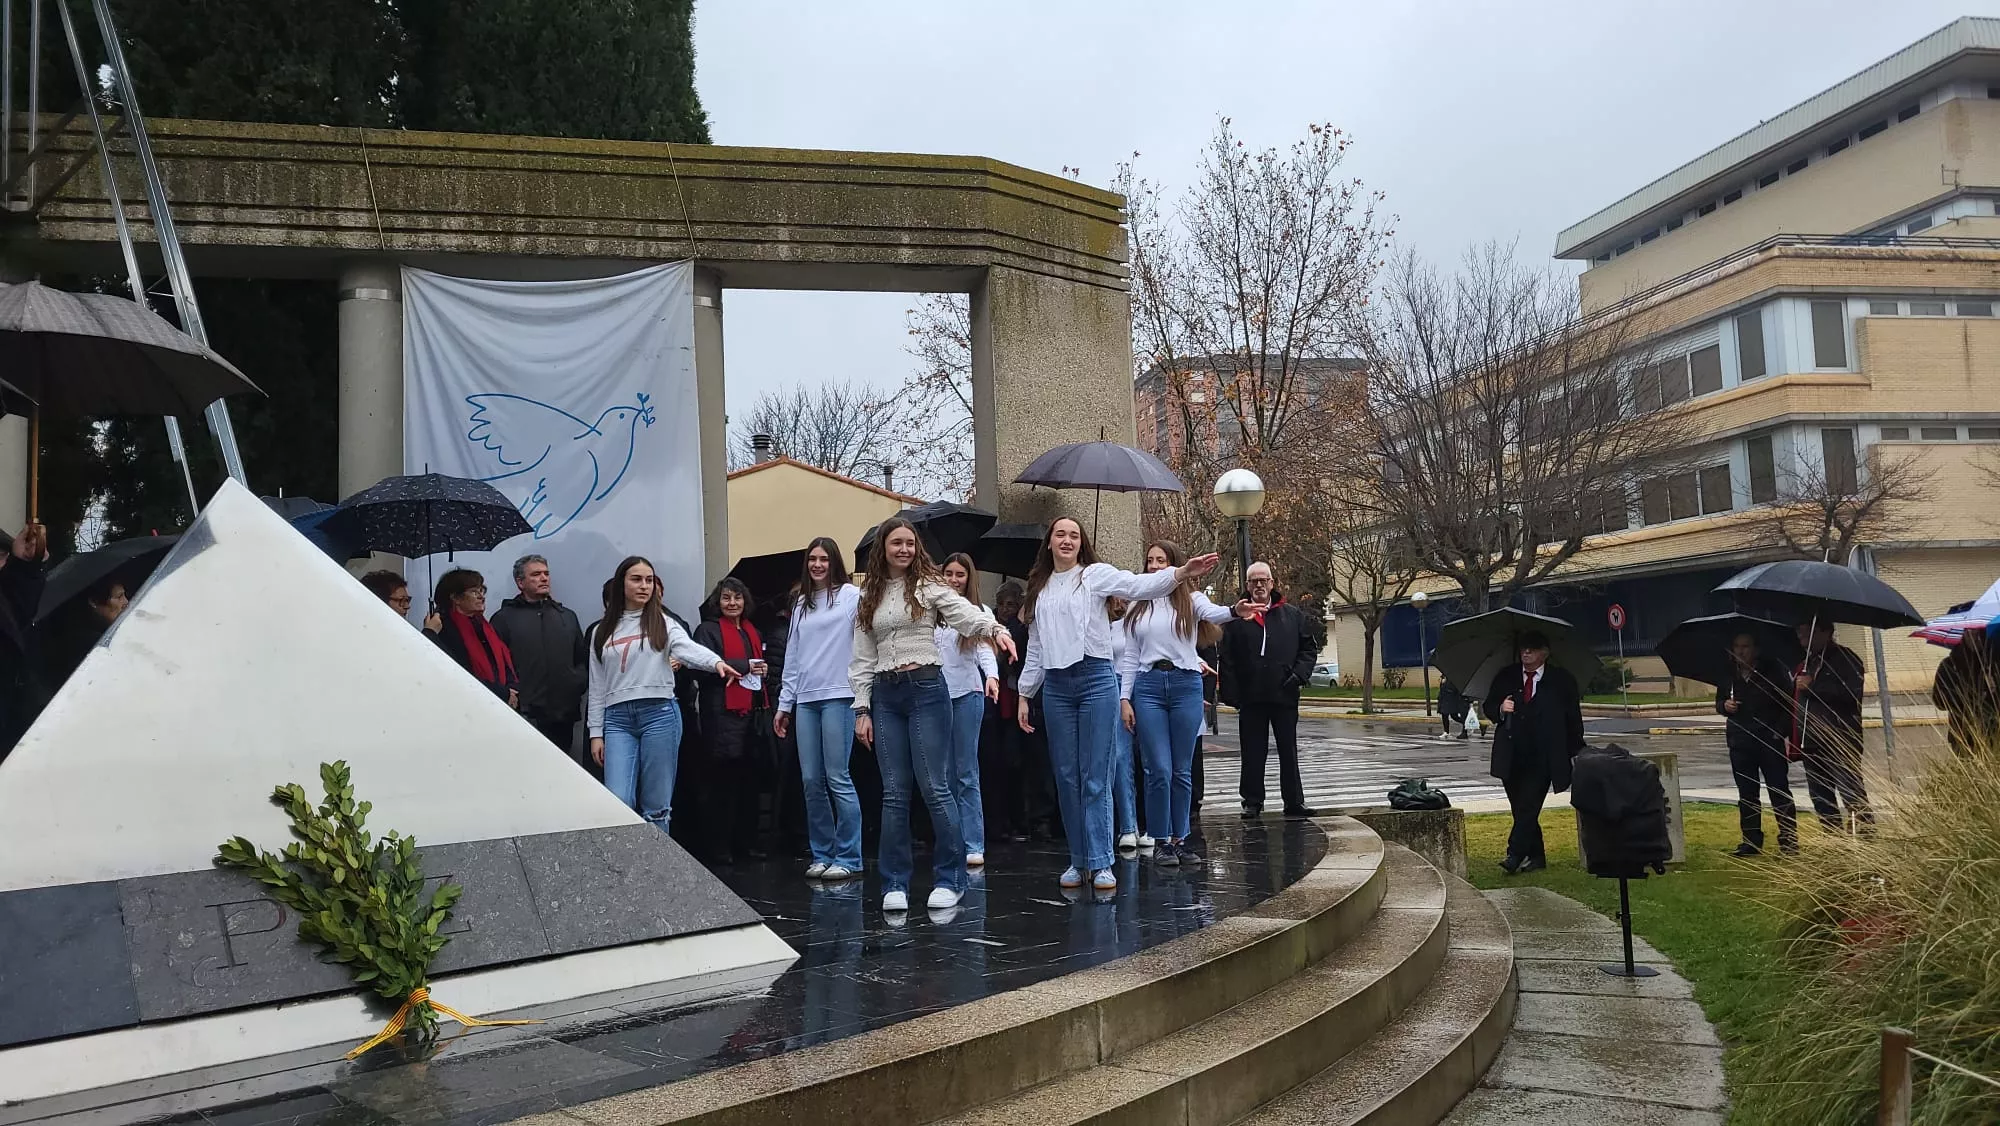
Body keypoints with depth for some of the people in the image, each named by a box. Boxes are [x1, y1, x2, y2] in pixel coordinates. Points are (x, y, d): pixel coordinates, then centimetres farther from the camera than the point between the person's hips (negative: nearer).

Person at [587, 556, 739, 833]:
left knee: (657, 806, 2)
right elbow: (597, 686, 14)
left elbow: (688, 648, -14)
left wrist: (716, 661, -35)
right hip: (617, 720, 2)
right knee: (618, 803, -9)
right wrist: (596, 733, 8)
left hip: (659, 714, -2)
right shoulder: (601, 631, 14)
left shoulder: (663, 624, 6)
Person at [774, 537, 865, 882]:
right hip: (805, 699, 6)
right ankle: (821, 855, 14)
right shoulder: (801, 603, 18)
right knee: (811, 780, 5)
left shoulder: (851, 595, 0)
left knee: (837, 777, -6)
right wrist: (784, 703, 18)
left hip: (839, 695, -6)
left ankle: (848, 857, 1)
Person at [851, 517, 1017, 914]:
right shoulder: (869, 597, 13)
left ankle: (951, 879, 6)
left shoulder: (928, 585, 1)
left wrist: (995, 628, -37)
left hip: (926, 689, -4)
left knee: (934, 787, -4)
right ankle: (895, 884, 11)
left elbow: (963, 612, -17)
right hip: (885, 696, 4)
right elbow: (863, 658, 13)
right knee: (894, 792, 5)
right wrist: (862, 708, 7)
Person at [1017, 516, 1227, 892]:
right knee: (1066, 777, 6)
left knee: (1096, 777, -4)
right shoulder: (1039, 589, 16)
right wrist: (1024, 695, 16)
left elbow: (1139, 586, -14)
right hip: (1055, 686, 4)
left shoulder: (1096, 574, 3)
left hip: (1096, 680, -4)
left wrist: (1182, 572, -30)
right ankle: (1078, 860, 15)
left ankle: (1101, 862, 0)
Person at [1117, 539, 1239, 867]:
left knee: (1182, 770, 6)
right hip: (1148, 687, 1)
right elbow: (1130, 658, 12)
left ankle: (1180, 838, 16)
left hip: (1186, 685, -1)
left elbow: (1212, 613, -19)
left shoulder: (1191, 599, 4)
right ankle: (1161, 841, 7)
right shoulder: (1139, 609, 12)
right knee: (1159, 770, -3)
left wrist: (1234, 610, -41)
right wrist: (1125, 698, 3)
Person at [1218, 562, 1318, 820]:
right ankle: (1253, 802, 14)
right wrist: (1232, 693, -8)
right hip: (1251, 698, -1)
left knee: (1289, 751, 8)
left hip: (1285, 694, 1)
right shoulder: (1236, 618, 2)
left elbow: (1307, 648, 10)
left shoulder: (1292, 615, 9)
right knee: (1253, 753, 6)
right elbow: (1227, 659, -1)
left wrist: (1299, 675, -6)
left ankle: (1294, 802, 14)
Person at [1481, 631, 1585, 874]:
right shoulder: (1506, 677, 11)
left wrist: (1575, 753, 2)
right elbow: (1488, 707, 13)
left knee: (1528, 806, -14)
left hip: (1543, 759, -4)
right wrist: (1500, 709, -10)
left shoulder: (1562, 680, 3)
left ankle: (1515, 855, -15)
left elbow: (1574, 719, 5)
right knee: (1520, 808, 8)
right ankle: (1536, 857, 19)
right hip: (1512, 757, 4)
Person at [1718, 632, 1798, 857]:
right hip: (1740, 741, 4)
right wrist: (1725, 706, -7)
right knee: (1746, 794, 8)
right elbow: (1719, 701, 17)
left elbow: (1788, 701, 1)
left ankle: (1788, 839, 5)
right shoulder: (1728, 673, 6)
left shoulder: (1772, 669, -3)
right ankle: (1751, 841, 14)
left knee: (1780, 790, -1)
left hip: (1770, 739, -4)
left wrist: (1780, 730, -10)